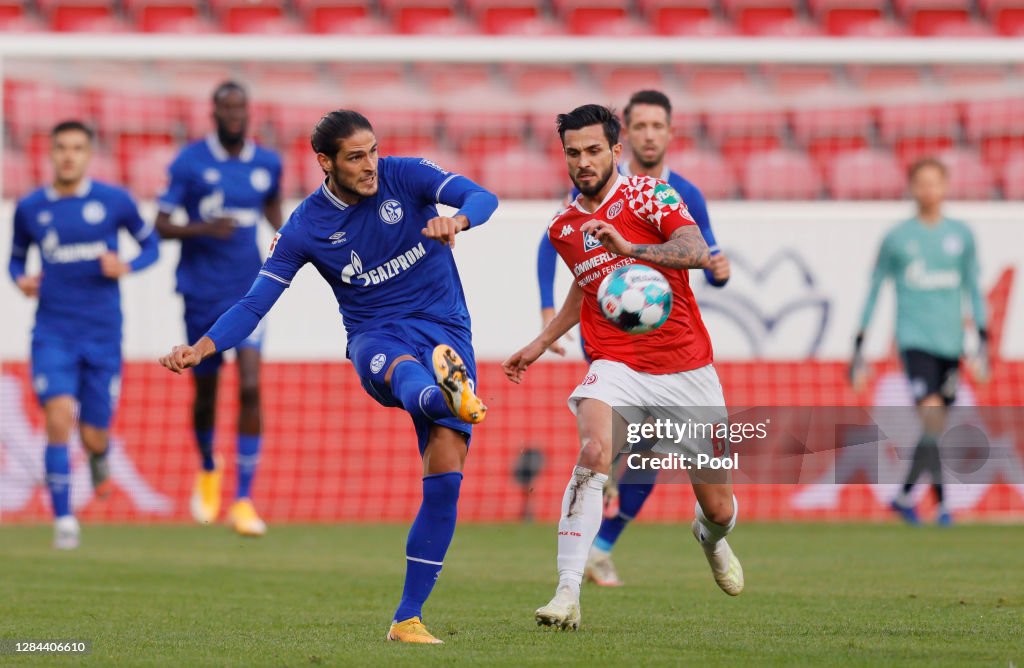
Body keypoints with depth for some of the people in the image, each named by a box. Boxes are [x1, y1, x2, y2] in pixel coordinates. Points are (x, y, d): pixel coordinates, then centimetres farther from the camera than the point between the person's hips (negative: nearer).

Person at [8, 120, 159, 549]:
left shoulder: (114, 201, -1)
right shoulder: (30, 208, 3)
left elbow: (150, 244, 9)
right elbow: (16, 257, 17)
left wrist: (127, 267, -11)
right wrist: (21, 279, -6)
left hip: (102, 334, 0)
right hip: (53, 332, 0)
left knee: (94, 437, 2)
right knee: (58, 419, -18)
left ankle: (99, 460, 41)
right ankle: (64, 520, -9)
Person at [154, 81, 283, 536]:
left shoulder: (267, 164, 4)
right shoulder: (190, 162, -6)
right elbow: (161, 226, -7)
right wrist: (204, 229, -25)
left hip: (249, 291, 1)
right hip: (202, 293, -1)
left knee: (250, 388, -15)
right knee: (205, 391, 11)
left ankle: (244, 500, -13)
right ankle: (208, 469, 43)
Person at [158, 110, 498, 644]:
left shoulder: (405, 177, -2)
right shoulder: (305, 228, -2)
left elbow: (482, 197, -14)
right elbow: (255, 303, -2)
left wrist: (456, 220, -38)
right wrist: (200, 348, -19)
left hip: (446, 332, 1)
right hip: (376, 336, -1)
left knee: (446, 469, -15)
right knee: (404, 367, -40)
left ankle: (408, 617, -10)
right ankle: (447, 397, -81)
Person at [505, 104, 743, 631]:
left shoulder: (646, 195, -6)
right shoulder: (563, 228, 9)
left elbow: (697, 252, -23)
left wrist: (630, 248, -37)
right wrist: (541, 343, 28)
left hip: (686, 369, -2)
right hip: (616, 365, 2)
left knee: (718, 507, 6)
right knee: (594, 451, -31)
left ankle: (711, 538, 47)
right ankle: (567, 595, -34)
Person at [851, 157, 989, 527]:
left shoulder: (961, 235, 9)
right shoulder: (897, 237, 3)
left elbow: (973, 289, 14)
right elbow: (873, 291, 9)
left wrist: (983, 343, 6)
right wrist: (859, 347, 8)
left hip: (950, 341, 3)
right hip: (914, 339, -3)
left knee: (936, 427, 4)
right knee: (932, 413, -20)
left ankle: (905, 495, 21)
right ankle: (941, 500, -18)